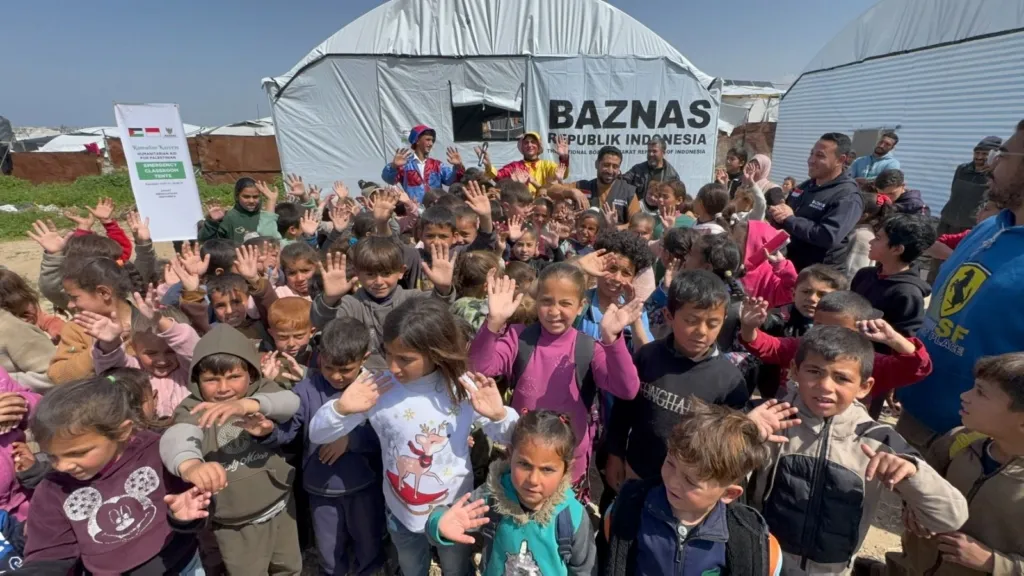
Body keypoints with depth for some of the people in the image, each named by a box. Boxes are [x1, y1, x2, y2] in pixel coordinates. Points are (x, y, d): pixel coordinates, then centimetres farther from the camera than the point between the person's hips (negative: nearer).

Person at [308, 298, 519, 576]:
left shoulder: (464, 389, -23)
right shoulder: (376, 389, -21)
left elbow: (510, 439, -13)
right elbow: (317, 435, -11)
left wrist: (499, 415, -35)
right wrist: (341, 408, -32)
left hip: (454, 511, -1)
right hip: (401, 512, 1)